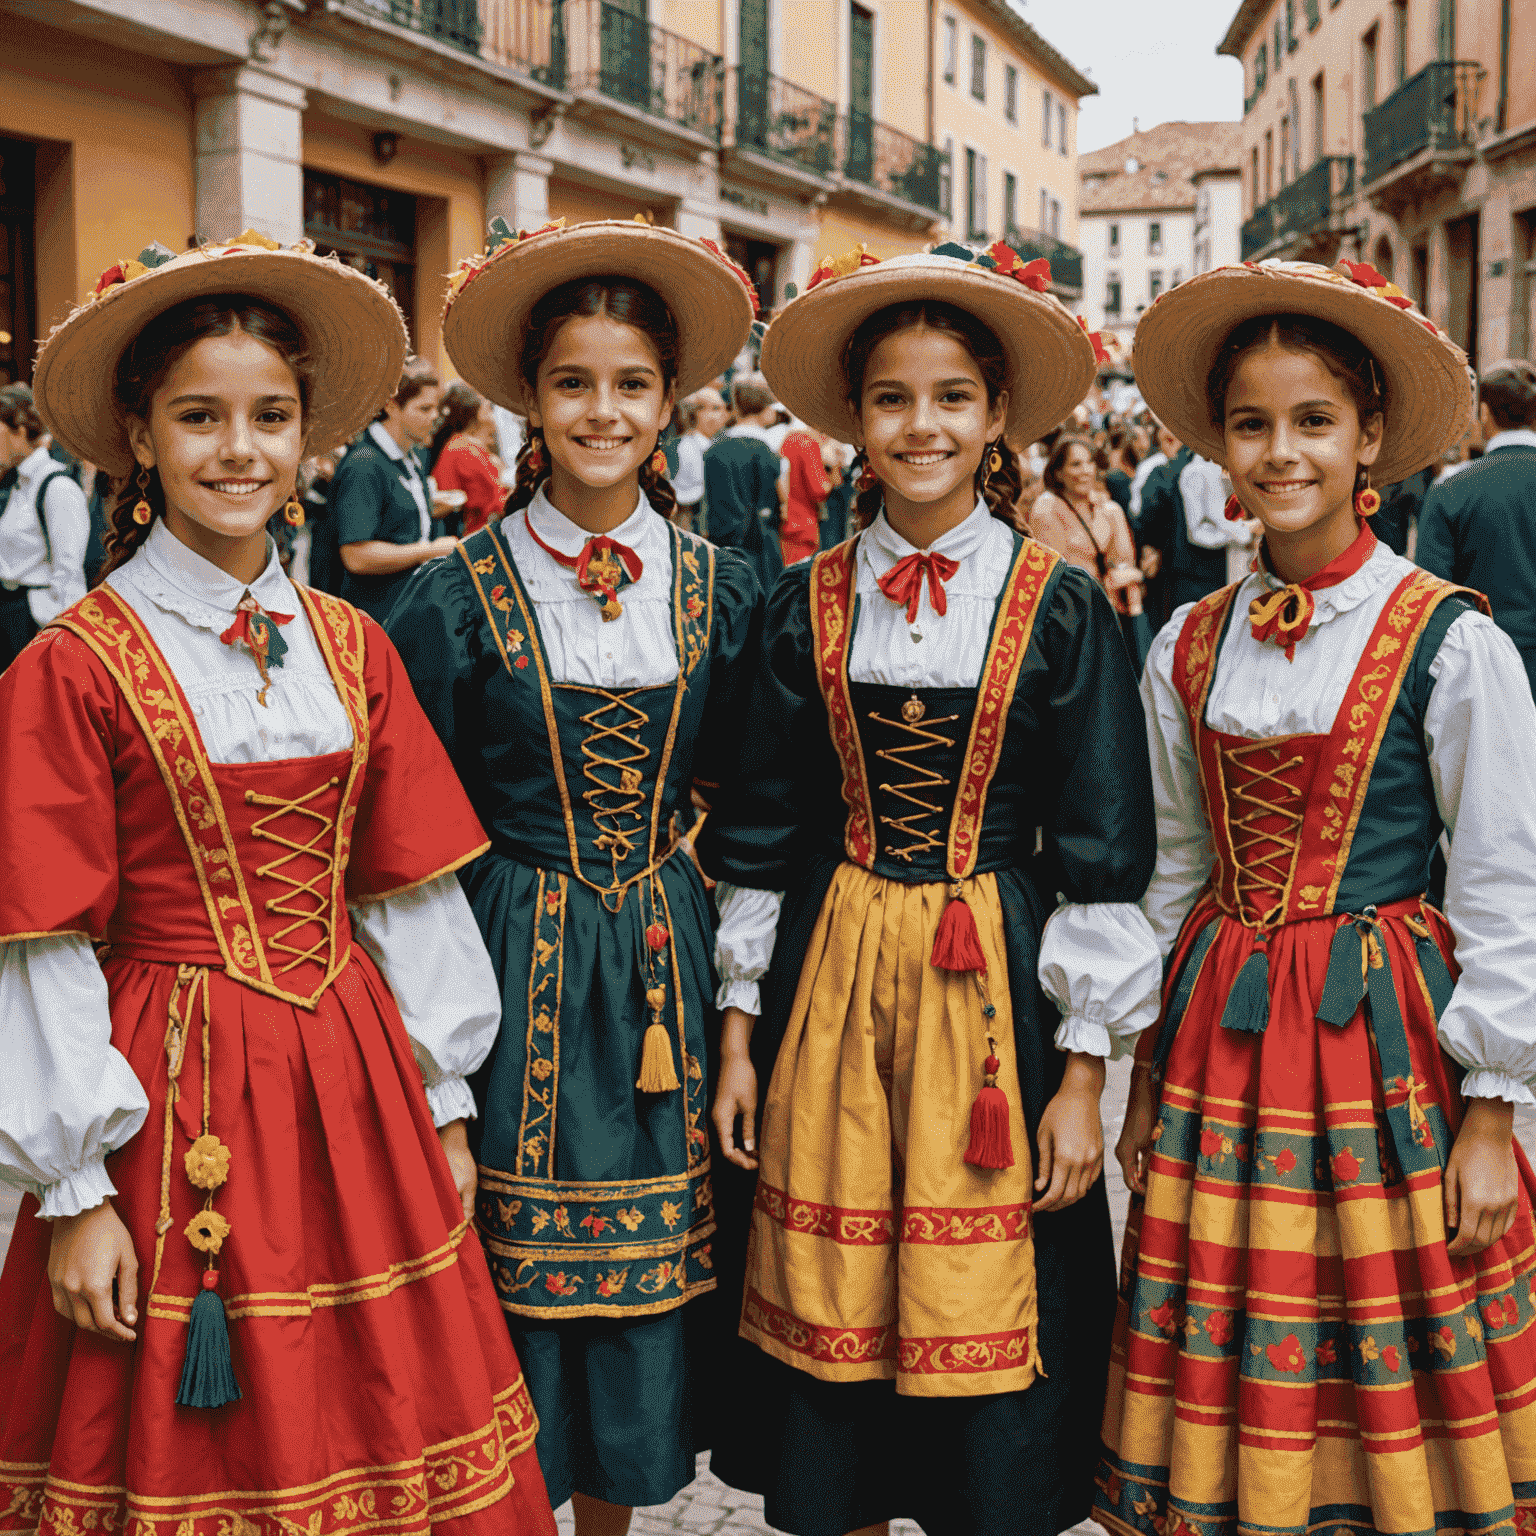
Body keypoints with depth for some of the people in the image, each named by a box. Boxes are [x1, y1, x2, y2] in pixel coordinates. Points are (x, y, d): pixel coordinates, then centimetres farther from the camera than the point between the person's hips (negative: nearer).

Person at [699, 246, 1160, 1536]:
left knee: (983, 1328, 3)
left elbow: (1102, 850, -2)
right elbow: (764, 831, 8)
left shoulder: (1058, 605, -2)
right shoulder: (811, 602, 4)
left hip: (993, 986, -2)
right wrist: (741, 1033, 4)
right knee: (832, 1312, 7)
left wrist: (1083, 1074, -6)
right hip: (830, 983, 2)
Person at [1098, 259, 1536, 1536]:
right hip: (1220, 1032, 4)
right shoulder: (1189, 649, 5)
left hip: (1383, 1037, -3)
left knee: (1390, 1405, 5)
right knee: (1225, 1394, 9)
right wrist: (1145, 1080, 12)